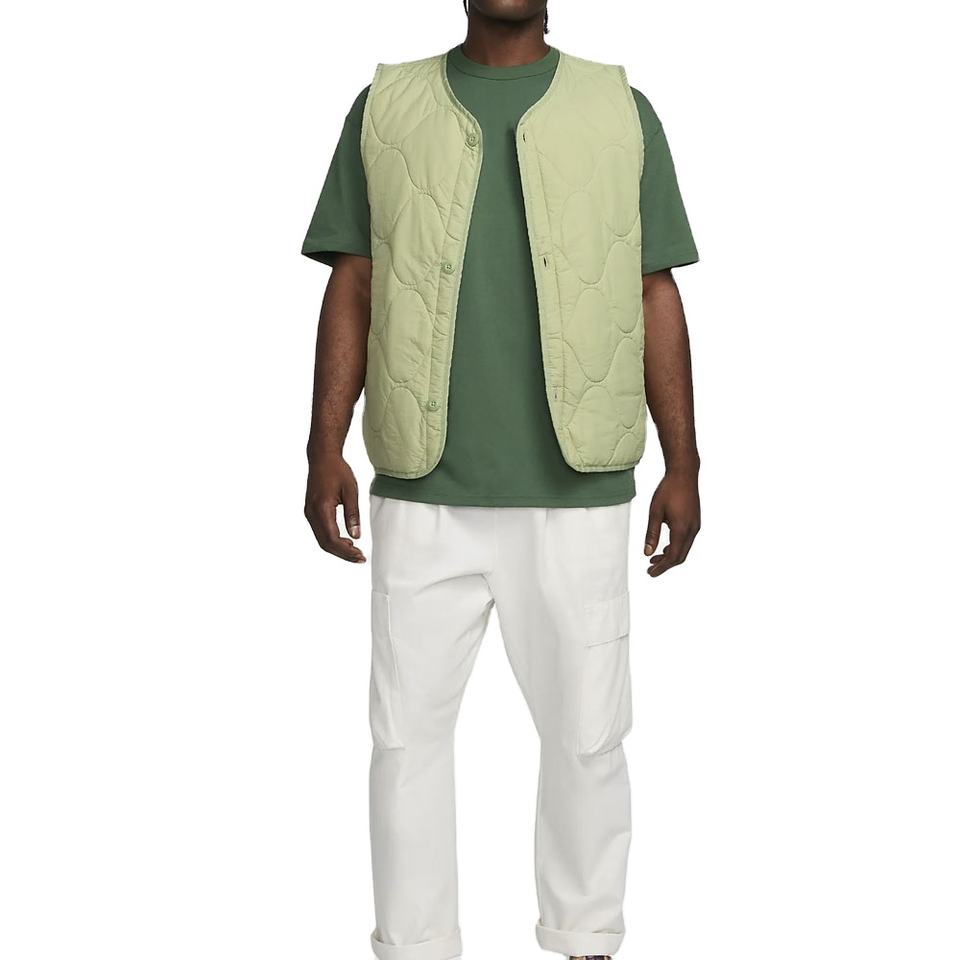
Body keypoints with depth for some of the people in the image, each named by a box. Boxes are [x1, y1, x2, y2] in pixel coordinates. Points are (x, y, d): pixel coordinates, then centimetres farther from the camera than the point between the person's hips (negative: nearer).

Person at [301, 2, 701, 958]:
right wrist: (325, 452, -3)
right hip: (424, 491, 1)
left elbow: (655, 296, 4)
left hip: (574, 491, 0)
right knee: (407, 729, 5)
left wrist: (683, 466, 0)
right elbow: (351, 289, 4)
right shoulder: (387, 109, 6)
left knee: (585, 732, 6)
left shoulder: (620, 112, 4)